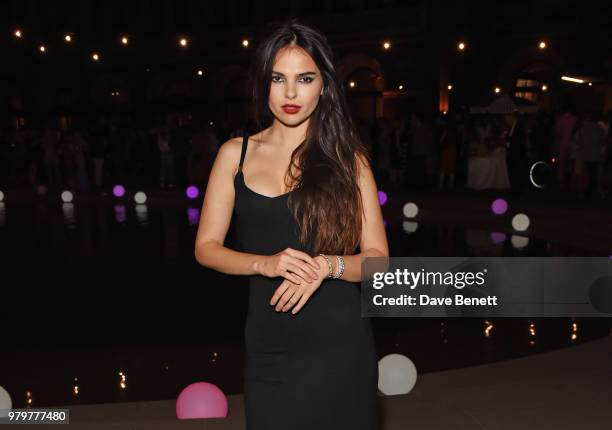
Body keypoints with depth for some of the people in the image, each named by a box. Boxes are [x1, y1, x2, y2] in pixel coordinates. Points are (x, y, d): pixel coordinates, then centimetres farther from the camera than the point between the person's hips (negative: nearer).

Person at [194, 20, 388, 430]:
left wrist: (328, 265, -22)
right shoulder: (236, 153, 2)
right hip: (267, 346, 1)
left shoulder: (347, 158, -1)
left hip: (339, 344, -1)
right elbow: (207, 248, 1)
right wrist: (265, 263, -17)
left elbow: (377, 257, -2)